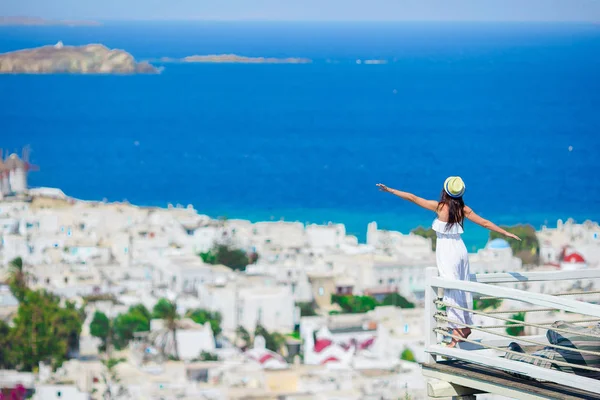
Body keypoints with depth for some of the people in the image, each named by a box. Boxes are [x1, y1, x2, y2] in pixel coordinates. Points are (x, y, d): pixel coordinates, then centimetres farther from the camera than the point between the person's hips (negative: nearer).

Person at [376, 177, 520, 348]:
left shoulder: (440, 207, -13)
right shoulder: (463, 209, 0)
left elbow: (412, 198, -10)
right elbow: (485, 223, 4)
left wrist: (390, 190, -4)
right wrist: (506, 233, 14)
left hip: (446, 253, -6)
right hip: (460, 250, 6)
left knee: (451, 291, -6)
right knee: (463, 289, 15)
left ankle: (457, 330, -9)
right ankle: (466, 326, 25)